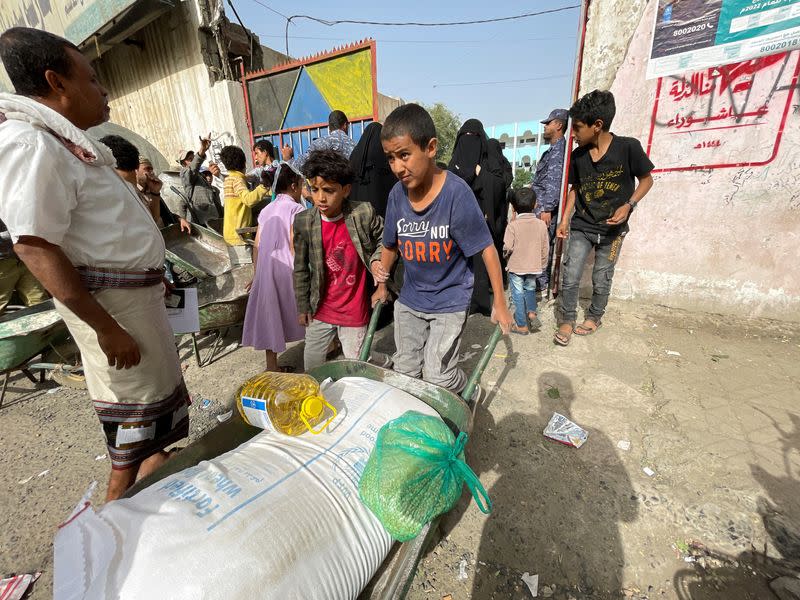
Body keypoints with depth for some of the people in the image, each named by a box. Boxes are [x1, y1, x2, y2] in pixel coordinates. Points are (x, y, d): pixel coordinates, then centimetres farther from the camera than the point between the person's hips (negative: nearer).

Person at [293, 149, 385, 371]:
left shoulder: (364, 214, -16)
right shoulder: (304, 222, -11)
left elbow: (383, 240, 3)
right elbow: (300, 268, 0)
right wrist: (303, 306, 5)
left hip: (355, 311, -2)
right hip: (321, 309, 3)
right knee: (312, 360, 21)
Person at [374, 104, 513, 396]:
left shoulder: (456, 192, -22)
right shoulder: (397, 194, -7)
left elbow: (486, 249, -14)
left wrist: (500, 303, -9)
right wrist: (382, 269, -9)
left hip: (450, 301, -5)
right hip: (409, 298, 5)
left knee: (437, 376, -3)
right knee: (404, 371, 16)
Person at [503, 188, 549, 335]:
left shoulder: (512, 225, -14)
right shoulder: (541, 224, -3)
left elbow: (507, 248, -16)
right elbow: (545, 248, 2)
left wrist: (506, 253, 7)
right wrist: (542, 265, 15)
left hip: (516, 267, -3)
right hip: (534, 267, 3)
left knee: (518, 295, 8)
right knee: (530, 289, 28)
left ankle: (521, 325, 16)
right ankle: (532, 312, 14)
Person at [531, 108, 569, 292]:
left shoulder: (558, 148, -10)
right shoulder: (553, 149, 21)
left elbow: (554, 181, -19)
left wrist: (547, 208, -24)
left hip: (546, 205, -10)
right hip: (541, 203, 10)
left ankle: (541, 281, -1)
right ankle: (544, 279, 20)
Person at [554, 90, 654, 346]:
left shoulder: (628, 147, -13)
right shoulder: (578, 155, -3)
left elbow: (646, 180, -1)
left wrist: (628, 205, -18)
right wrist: (565, 220, 3)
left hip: (612, 229, -2)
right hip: (581, 227, 2)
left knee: (601, 281, 10)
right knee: (570, 278, -4)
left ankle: (594, 317, 34)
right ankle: (567, 320, 15)